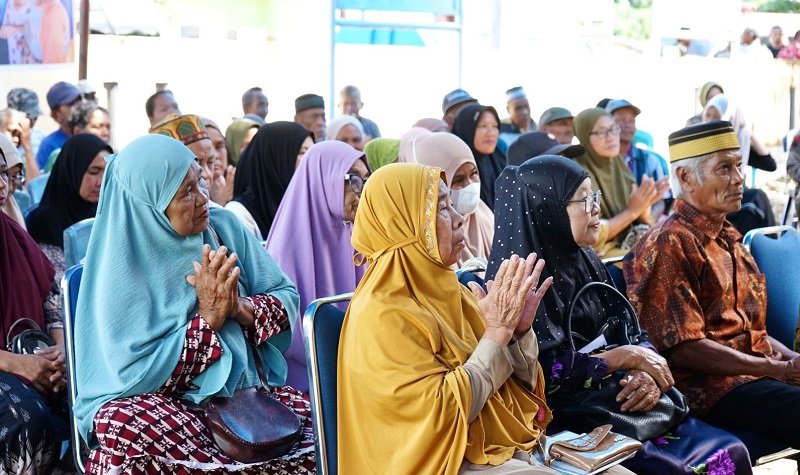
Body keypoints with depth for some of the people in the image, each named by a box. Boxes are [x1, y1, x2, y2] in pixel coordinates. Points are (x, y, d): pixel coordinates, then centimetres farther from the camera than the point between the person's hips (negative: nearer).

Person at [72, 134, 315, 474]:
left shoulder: (224, 226, 0)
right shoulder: (122, 266, -12)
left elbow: (287, 298, 3)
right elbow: (136, 374, -15)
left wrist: (243, 308, -17)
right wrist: (208, 317, -18)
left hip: (242, 386, 4)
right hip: (157, 399, -3)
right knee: (124, 426, -35)